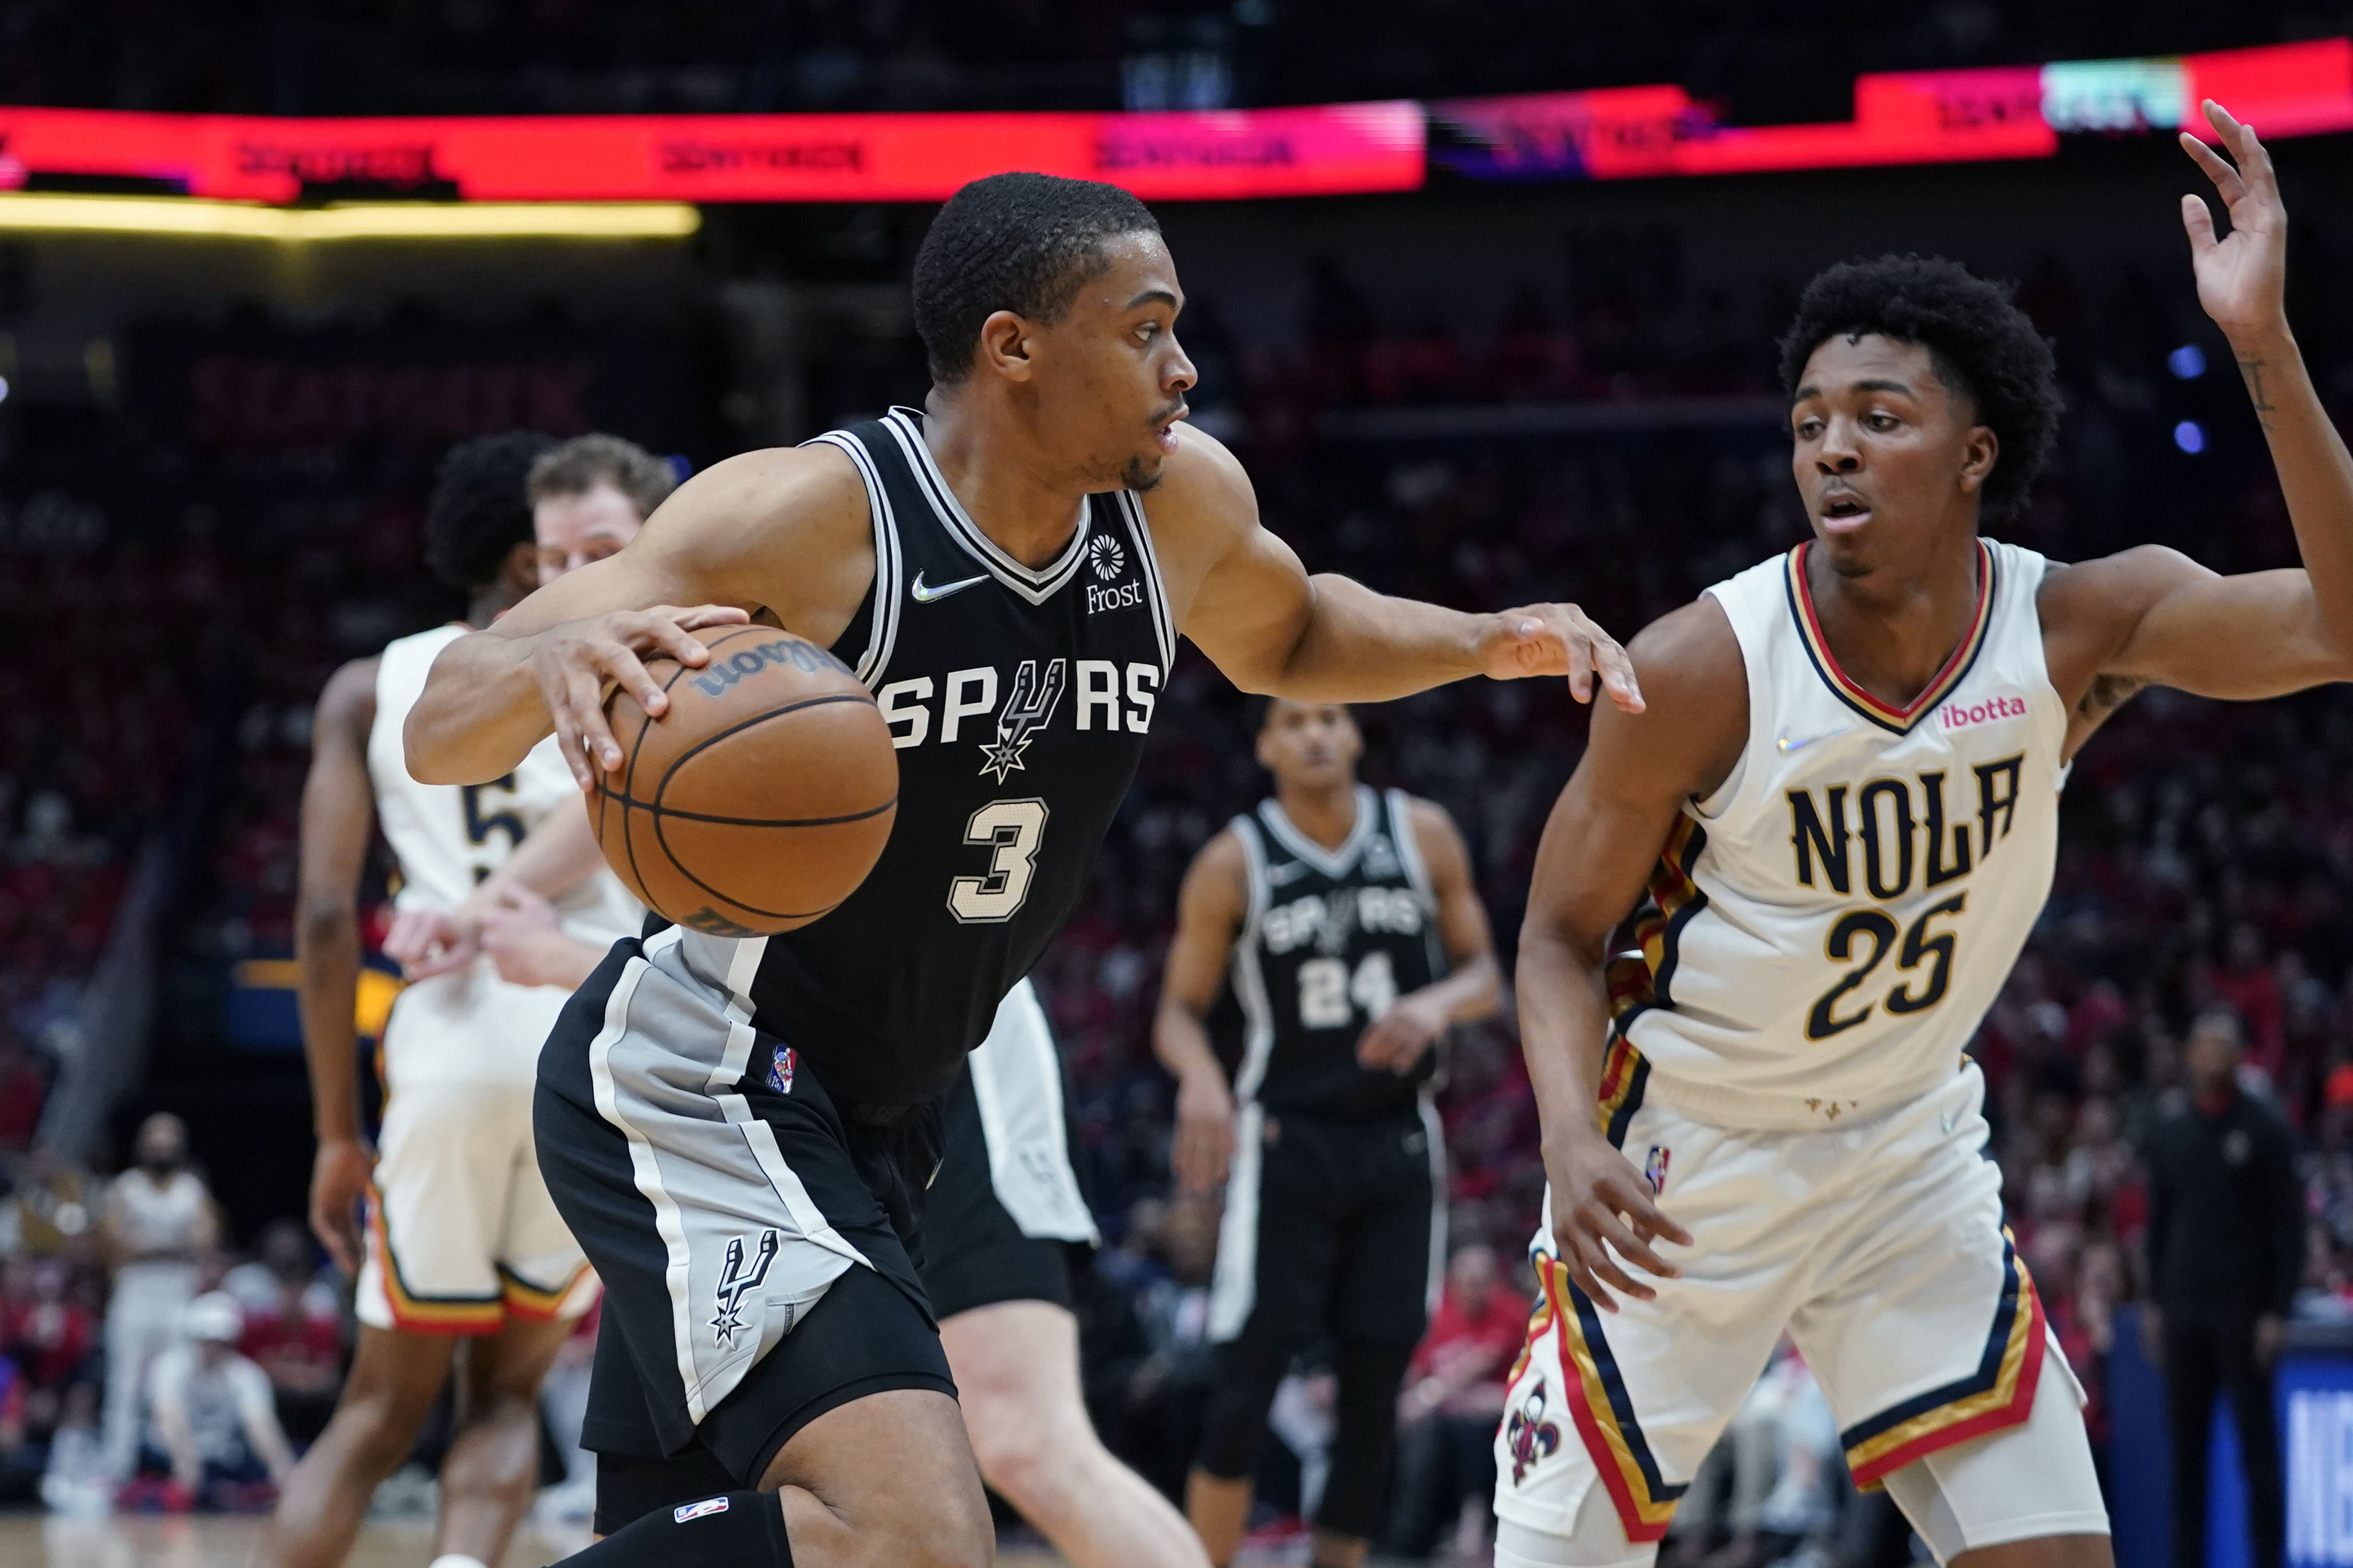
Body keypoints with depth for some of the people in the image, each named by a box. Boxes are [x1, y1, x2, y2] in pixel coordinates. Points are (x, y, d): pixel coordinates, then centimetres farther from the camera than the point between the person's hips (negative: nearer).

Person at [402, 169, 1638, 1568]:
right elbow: (440, 734, -22)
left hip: (880, 1121, 9)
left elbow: (1286, 636, 26)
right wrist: (555, 652, -45)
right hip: (698, 1086, -8)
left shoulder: (1182, 503, 0)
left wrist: (1486, 644, 6)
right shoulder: (813, 517, -20)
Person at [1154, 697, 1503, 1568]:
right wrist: (1201, 1077, -21)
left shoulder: (1423, 836, 2)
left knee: (1375, 1384, 2)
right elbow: (1180, 1013, 1)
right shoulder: (1233, 864, -4)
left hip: (1399, 1143, 3)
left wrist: (1437, 1005, -14)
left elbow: (1482, 973, 9)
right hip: (1286, 1137, -3)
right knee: (1250, 1381, -9)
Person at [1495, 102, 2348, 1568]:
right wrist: (1576, 1143, -30)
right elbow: (1563, 937, -11)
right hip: (1684, 1165, -3)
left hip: (1911, 1155, 3)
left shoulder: (2077, 629, -14)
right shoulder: (1705, 669, -21)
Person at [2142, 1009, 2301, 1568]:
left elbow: (2289, 1225, -4)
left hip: (2244, 1307, -4)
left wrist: (2277, 1310, -11)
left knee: (2256, 1439, -4)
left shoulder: (2263, 1129, -2)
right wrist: (2155, 1302, 9)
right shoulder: (2169, 1130, 11)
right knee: (2186, 1444, 4)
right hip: (2184, 1308, 4)